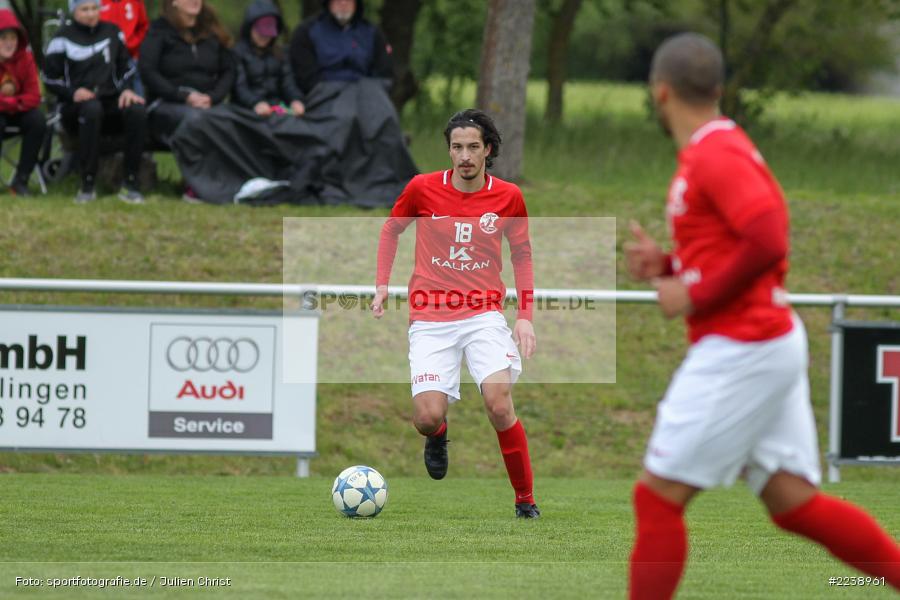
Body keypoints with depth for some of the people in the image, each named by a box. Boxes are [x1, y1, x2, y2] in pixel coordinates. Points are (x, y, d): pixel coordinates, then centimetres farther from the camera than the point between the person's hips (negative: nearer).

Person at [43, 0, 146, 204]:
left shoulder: (112, 32, 13)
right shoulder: (64, 38, 4)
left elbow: (126, 67, 15)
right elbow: (50, 78, 2)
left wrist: (127, 89, -6)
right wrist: (73, 92, -16)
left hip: (111, 100, 3)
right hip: (75, 105, -3)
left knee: (137, 110, -32)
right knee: (92, 108, -41)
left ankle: (130, 184, -29)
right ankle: (87, 185, -38)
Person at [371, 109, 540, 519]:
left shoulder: (508, 197, 0)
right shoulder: (423, 189, -3)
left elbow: (522, 255, 12)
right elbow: (391, 229, 15)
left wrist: (525, 315, 2)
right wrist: (382, 284, 5)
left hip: (484, 314, 0)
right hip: (430, 320, 0)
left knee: (499, 404, -20)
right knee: (428, 418, -12)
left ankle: (525, 500, -4)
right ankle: (438, 436, 28)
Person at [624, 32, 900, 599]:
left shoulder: (717, 155, -15)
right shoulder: (721, 148, 15)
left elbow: (767, 242, -27)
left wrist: (695, 297, -17)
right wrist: (666, 264, 10)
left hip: (739, 351, -10)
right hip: (772, 342, 10)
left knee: (658, 495, -5)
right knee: (794, 503, 8)